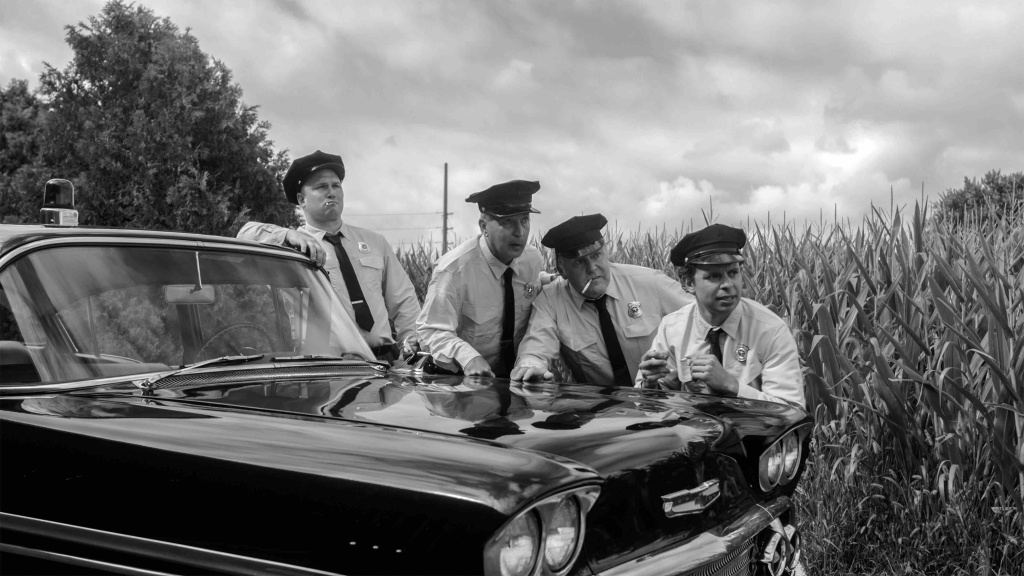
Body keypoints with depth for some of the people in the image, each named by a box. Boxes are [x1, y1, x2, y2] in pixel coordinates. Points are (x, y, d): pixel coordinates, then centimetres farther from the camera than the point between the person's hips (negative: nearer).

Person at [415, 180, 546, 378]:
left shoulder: (535, 260, -1)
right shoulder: (454, 268, -16)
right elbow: (431, 330, -16)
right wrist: (468, 357, -33)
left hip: (517, 376, 3)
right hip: (462, 377, -2)